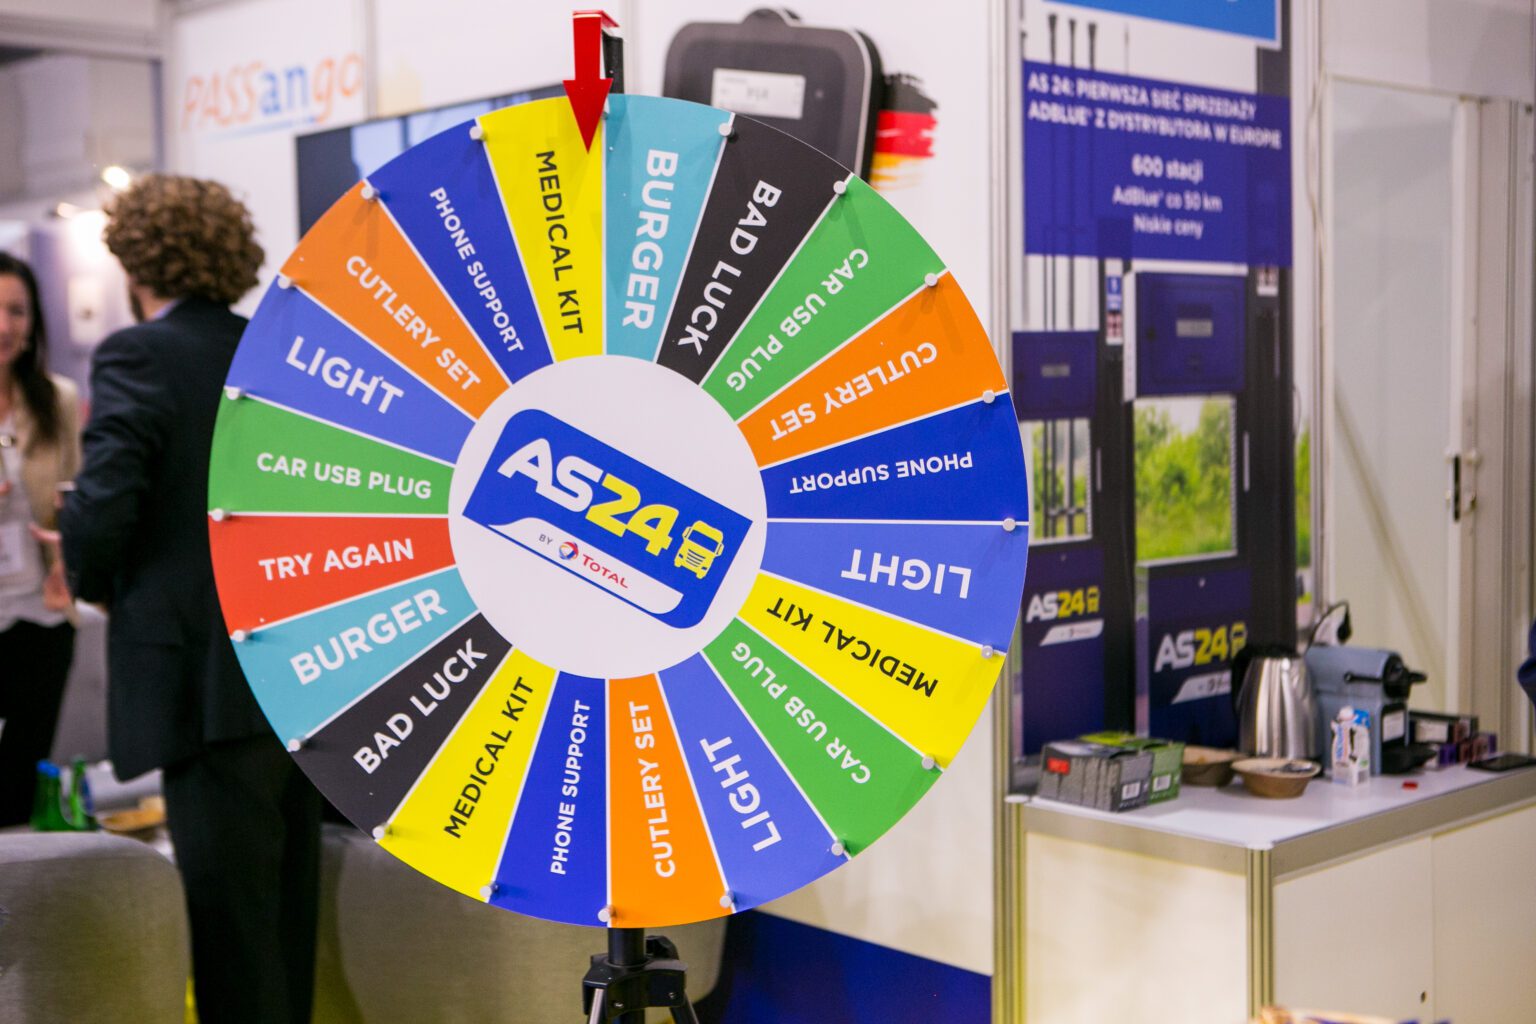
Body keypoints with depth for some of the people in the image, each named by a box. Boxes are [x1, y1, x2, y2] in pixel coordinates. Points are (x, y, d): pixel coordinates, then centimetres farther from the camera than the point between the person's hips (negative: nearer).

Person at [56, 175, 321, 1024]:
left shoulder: (136, 356, -9)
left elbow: (101, 511, -16)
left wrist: (92, 579, 3)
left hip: (209, 676, -7)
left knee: (229, 915, 0)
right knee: (286, 907, 18)